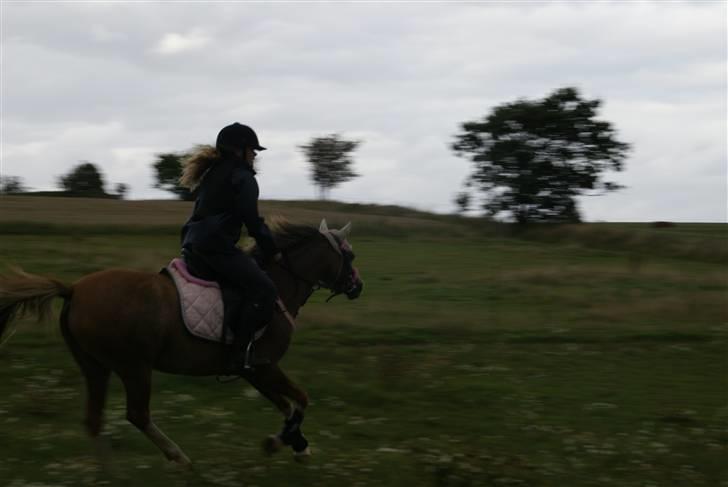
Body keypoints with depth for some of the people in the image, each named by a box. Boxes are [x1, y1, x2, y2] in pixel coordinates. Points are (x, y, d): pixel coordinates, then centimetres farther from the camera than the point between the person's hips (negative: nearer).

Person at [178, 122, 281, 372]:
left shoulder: (212, 172, 25)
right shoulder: (242, 177, -2)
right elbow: (252, 220, -8)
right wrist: (272, 251, 4)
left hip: (193, 248, 10)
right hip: (216, 248, -10)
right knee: (263, 289, -13)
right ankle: (240, 353, -21)